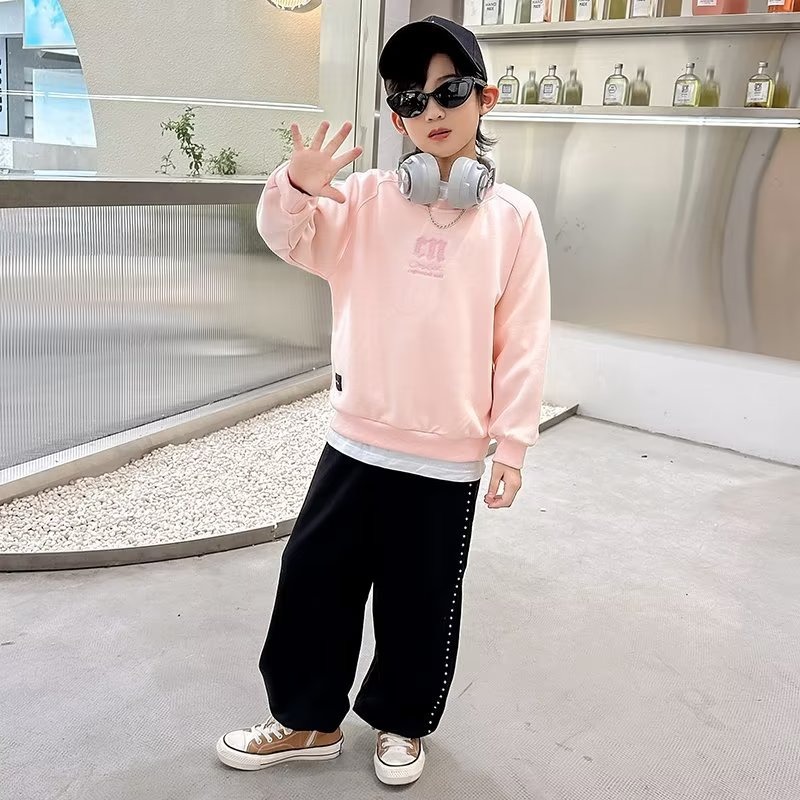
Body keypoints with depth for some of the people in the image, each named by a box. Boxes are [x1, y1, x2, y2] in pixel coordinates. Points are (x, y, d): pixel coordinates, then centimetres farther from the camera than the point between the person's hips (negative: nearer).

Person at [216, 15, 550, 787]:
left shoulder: (512, 217, -3)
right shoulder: (366, 200, 3)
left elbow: (522, 339, -2)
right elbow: (290, 236, -1)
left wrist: (512, 441, -4)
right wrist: (298, 187, -23)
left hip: (446, 460, -2)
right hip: (356, 441, 2)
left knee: (421, 604, 12)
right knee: (313, 577, 11)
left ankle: (401, 723, 38)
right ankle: (308, 719, 32)